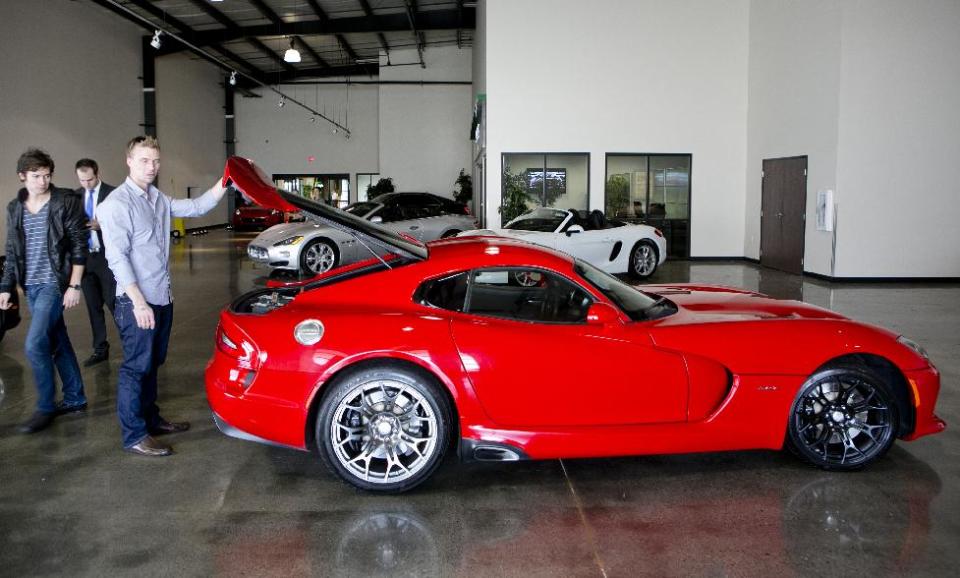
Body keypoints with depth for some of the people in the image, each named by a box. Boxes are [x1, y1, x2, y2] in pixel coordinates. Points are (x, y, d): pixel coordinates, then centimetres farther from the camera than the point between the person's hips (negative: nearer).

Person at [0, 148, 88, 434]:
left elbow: (79, 246, -8)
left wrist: (74, 285, -13)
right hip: (31, 286, 6)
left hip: (54, 283, -6)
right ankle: (75, 399, 25)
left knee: (34, 344, -12)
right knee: (58, 343, 13)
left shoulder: (66, 202, -7)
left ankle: (45, 408, 2)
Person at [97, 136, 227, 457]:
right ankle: (134, 436, 7)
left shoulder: (160, 200, 12)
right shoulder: (118, 203, -13)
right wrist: (139, 302, -23)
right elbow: (117, 257, -18)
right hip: (136, 301, -8)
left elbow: (197, 207, 14)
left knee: (152, 364, 18)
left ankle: (151, 419, 30)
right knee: (136, 367, -1)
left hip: (162, 298, 8)